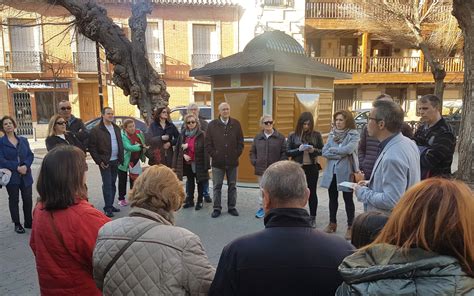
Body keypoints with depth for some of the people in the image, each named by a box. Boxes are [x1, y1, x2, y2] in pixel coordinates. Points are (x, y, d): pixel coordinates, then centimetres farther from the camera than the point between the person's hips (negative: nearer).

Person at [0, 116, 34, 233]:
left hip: (26, 175, 3)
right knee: (14, 200, 7)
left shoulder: (23, 140, 10)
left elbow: (30, 155, 4)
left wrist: (26, 165, -14)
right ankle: (17, 224, 18)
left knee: (28, 199, 5)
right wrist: (17, 167, -18)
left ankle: (29, 222, 20)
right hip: (11, 176, -3)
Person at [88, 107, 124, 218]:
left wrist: (121, 158, 7)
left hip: (115, 161, 6)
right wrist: (99, 161, -12)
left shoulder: (116, 128, 12)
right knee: (107, 184, -4)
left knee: (112, 184, 12)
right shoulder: (96, 130, -7)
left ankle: (110, 205, 21)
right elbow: (92, 147, -8)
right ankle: (108, 208, 2)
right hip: (105, 162, -6)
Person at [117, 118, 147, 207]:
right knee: (122, 180, 7)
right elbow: (128, 147, -34)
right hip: (124, 161, -5)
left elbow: (144, 144, 10)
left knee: (134, 179, 14)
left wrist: (144, 148, -6)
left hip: (135, 160, 5)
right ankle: (121, 199, 19)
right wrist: (140, 147, -34)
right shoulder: (122, 136, -22)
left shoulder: (139, 133, -5)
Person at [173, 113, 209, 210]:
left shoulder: (201, 134, -11)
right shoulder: (183, 134, 5)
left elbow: (205, 150, -15)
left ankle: (199, 201, 20)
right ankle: (190, 200, 29)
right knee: (190, 182, 17)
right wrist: (184, 155, -7)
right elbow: (178, 148, 8)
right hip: (187, 162, 5)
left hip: (198, 163, -5)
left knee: (200, 182, 8)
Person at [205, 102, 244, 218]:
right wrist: (214, 155, -5)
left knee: (232, 186, 11)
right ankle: (217, 208, 19)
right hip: (217, 162, -1)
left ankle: (231, 207, 24)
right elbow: (208, 143, 0)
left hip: (232, 162, 1)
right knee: (217, 186, 7)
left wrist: (237, 154, -3)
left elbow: (240, 142, 5)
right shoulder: (212, 125, -1)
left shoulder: (236, 124, 3)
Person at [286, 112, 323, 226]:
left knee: (312, 192, 10)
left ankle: (313, 218, 22)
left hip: (312, 167, 1)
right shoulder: (293, 135, -1)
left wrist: (314, 150, -16)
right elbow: (288, 152, -1)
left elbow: (322, 150, 4)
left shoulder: (316, 135, 1)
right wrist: (298, 150, -19)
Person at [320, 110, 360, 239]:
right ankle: (332, 223, 32)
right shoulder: (332, 134, 6)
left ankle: (350, 226, 19)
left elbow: (348, 149, -24)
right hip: (331, 171, 5)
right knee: (332, 198, 16)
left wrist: (332, 149, -11)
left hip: (346, 172, -5)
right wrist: (340, 154, -16)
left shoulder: (354, 135, -7)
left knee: (348, 199, 7)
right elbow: (324, 152, -3)